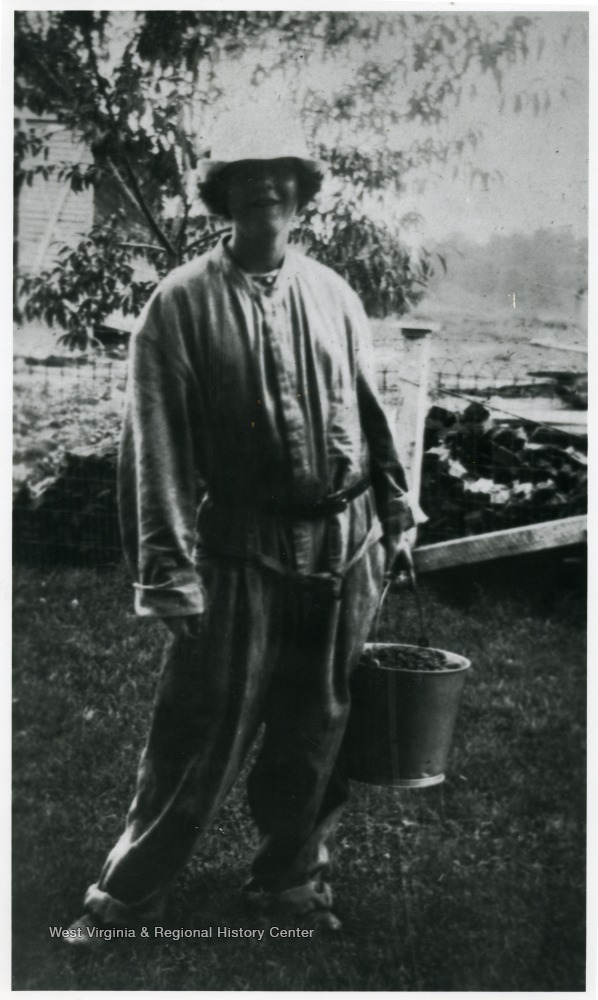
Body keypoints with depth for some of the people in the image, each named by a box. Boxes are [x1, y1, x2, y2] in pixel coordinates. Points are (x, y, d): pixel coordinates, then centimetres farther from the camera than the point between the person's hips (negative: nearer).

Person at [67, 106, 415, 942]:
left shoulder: (333, 294, 8)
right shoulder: (183, 301, -5)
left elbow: (371, 412, 14)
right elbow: (158, 441, -9)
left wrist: (396, 515, 12)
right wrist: (169, 567, -14)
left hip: (345, 548, 4)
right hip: (240, 551, -4)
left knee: (316, 730, 14)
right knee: (201, 735, 1)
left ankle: (292, 879, 34)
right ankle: (123, 900, 20)